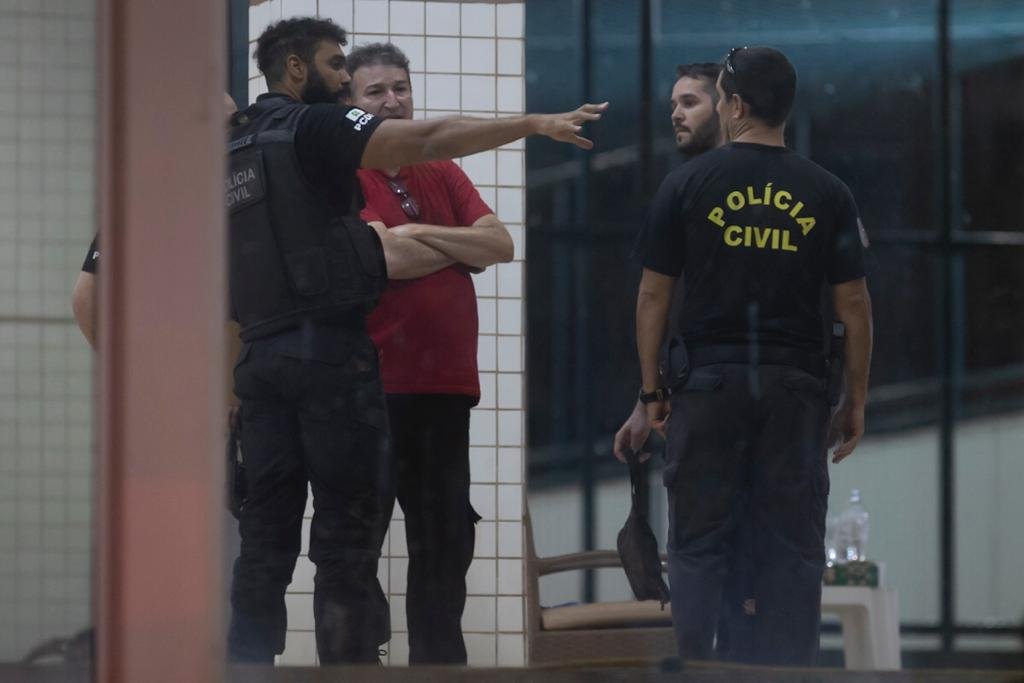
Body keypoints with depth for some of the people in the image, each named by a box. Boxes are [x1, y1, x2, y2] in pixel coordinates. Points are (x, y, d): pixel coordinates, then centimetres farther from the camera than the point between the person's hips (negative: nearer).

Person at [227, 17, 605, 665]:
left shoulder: (234, 149, 18)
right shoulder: (313, 128, -6)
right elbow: (430, 141, -15)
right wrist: (538, 123, -14)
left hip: (262, 353, 7)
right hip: (330, 353, -7)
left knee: (266, 536, 6)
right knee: (347, 536, -5)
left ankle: (248, 662, 3)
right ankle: (348, 660, -7)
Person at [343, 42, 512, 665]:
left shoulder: (442, 173, 14)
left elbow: (501, 245, 3)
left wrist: (419, 232, -9)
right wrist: (463, 250, -7)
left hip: (443, 385, 6)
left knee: (447, 538, 12)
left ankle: (440, 661, 21)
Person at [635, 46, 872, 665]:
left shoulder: (689, 184, -1)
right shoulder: (826, 193, 2)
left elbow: (654, 295, 0)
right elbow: (854, 304, 1)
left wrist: (652, 390, 8)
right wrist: (857, 401, 9)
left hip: (709, 382, -1)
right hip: (796, 384, 1)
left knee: (699, 544, 4)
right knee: (793, 547, 4)